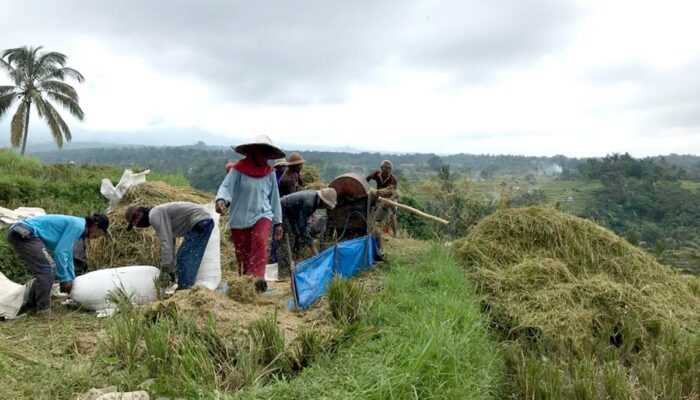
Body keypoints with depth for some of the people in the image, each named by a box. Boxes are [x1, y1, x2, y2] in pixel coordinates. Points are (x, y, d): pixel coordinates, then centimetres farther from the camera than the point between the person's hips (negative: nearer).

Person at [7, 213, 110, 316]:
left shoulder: (74, 224, 18)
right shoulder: (77, 226, -12)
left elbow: (67, 255, 27)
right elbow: (60, 252, -16)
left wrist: (71, 281, 29)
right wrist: (64, 278, -6)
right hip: (24, 234, -11)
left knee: (43, 269, 19)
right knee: (48, 267, -15)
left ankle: (32, 303, 28)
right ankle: (43, 310, -11)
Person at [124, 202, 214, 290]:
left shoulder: (154, 216, -9)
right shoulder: (159, 214, 22)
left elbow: (165, 242, -19)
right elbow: (169, 243, 26)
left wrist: (165, 268, -17)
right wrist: (171, 269, 28)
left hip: (200, 222, -11)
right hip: (205, 221, 11)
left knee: (183, 258, -8)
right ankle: (187, 288, 17)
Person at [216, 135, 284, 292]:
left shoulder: (270, 173, 8)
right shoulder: (238, 169, -4)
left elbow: (274, 198, 14)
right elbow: (226, 186, -13)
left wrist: (278, 222, 14)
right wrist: (221, 199, -36)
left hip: (262, 215, 1)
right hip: (239, 218, -1)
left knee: (260, 241, -26)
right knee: (242, 254, 6)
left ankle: (259, 279, -34)